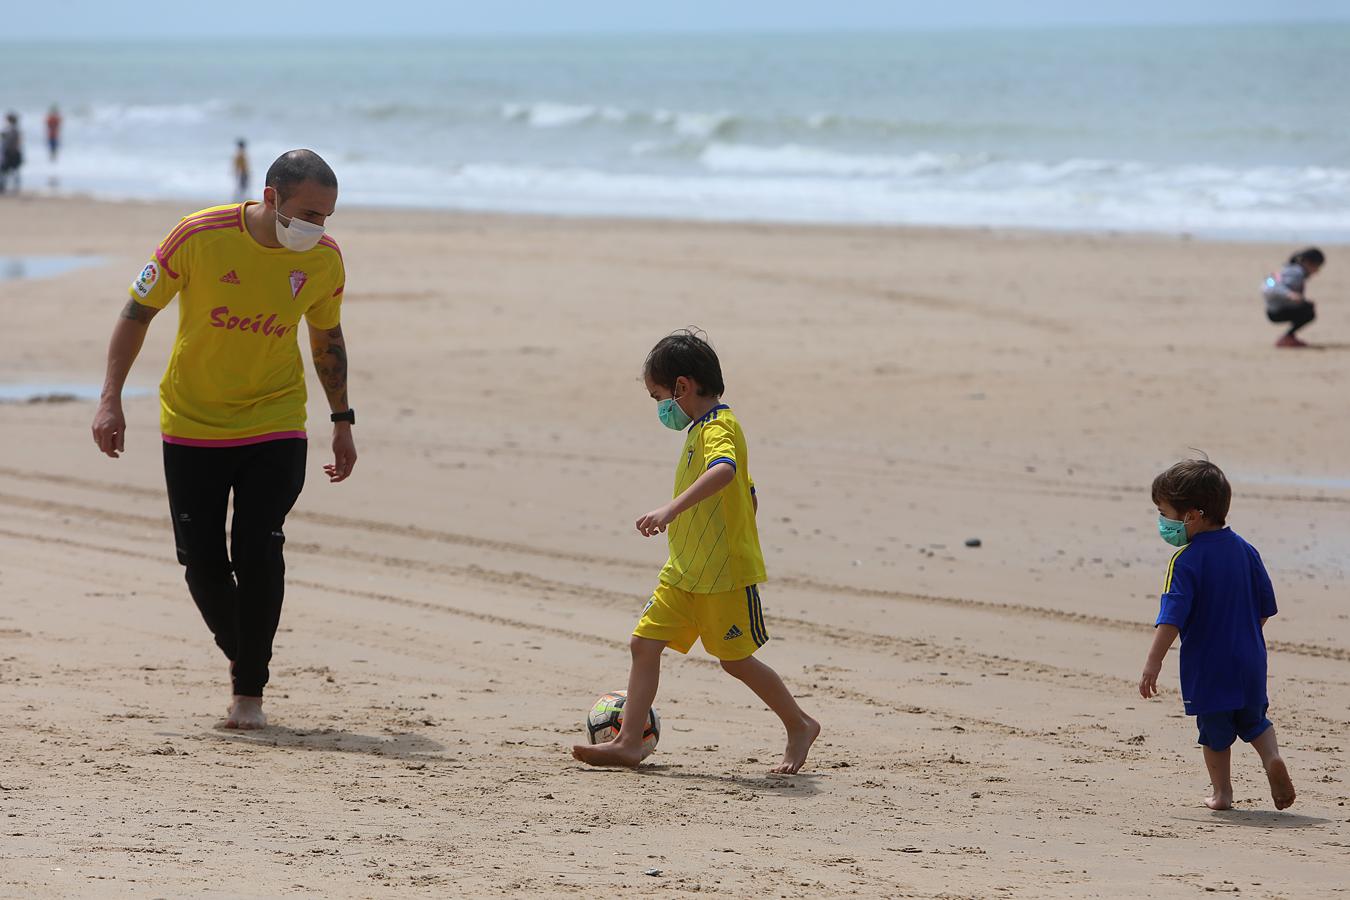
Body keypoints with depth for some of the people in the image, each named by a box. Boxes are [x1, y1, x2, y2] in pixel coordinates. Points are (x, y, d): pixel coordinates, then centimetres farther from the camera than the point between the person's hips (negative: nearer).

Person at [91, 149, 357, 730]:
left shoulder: (324, 258, -8)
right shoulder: (199, 237, -18)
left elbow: (327, 337, 11)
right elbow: (138, 311, -7)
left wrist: (342, 421, 14)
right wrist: (111, 399, -11)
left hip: (275, 425, 1)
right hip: (192, 425, -1)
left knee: (258, 555, -12)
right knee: (202, 561, -1)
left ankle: (250, 691, 0)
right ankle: (241, 655, 26)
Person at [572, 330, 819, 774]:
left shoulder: (719, 427, -15)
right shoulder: (702, 429, 16)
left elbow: (724, 470, -39)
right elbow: (749, 496, 24)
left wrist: (672, 509, -49)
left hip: (726, 573, -9)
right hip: (684, 573, 9)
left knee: (736, 659, 0)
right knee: (644, 642, 0)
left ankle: (800, 726, 19)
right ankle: (628, 742, -1)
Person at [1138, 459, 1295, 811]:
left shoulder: (1185, 561, -16)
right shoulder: (1245, 550, 3)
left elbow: (1171, 619, -24)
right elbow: (1265, 607, 10)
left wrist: (1152, 664, -25)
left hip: (1207, 666, -5)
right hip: (1250, 659, 5)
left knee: (1215, 730, 10)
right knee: (1254, 720, 21)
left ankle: (1221, 792, 18)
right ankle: (1272, 758, -3)